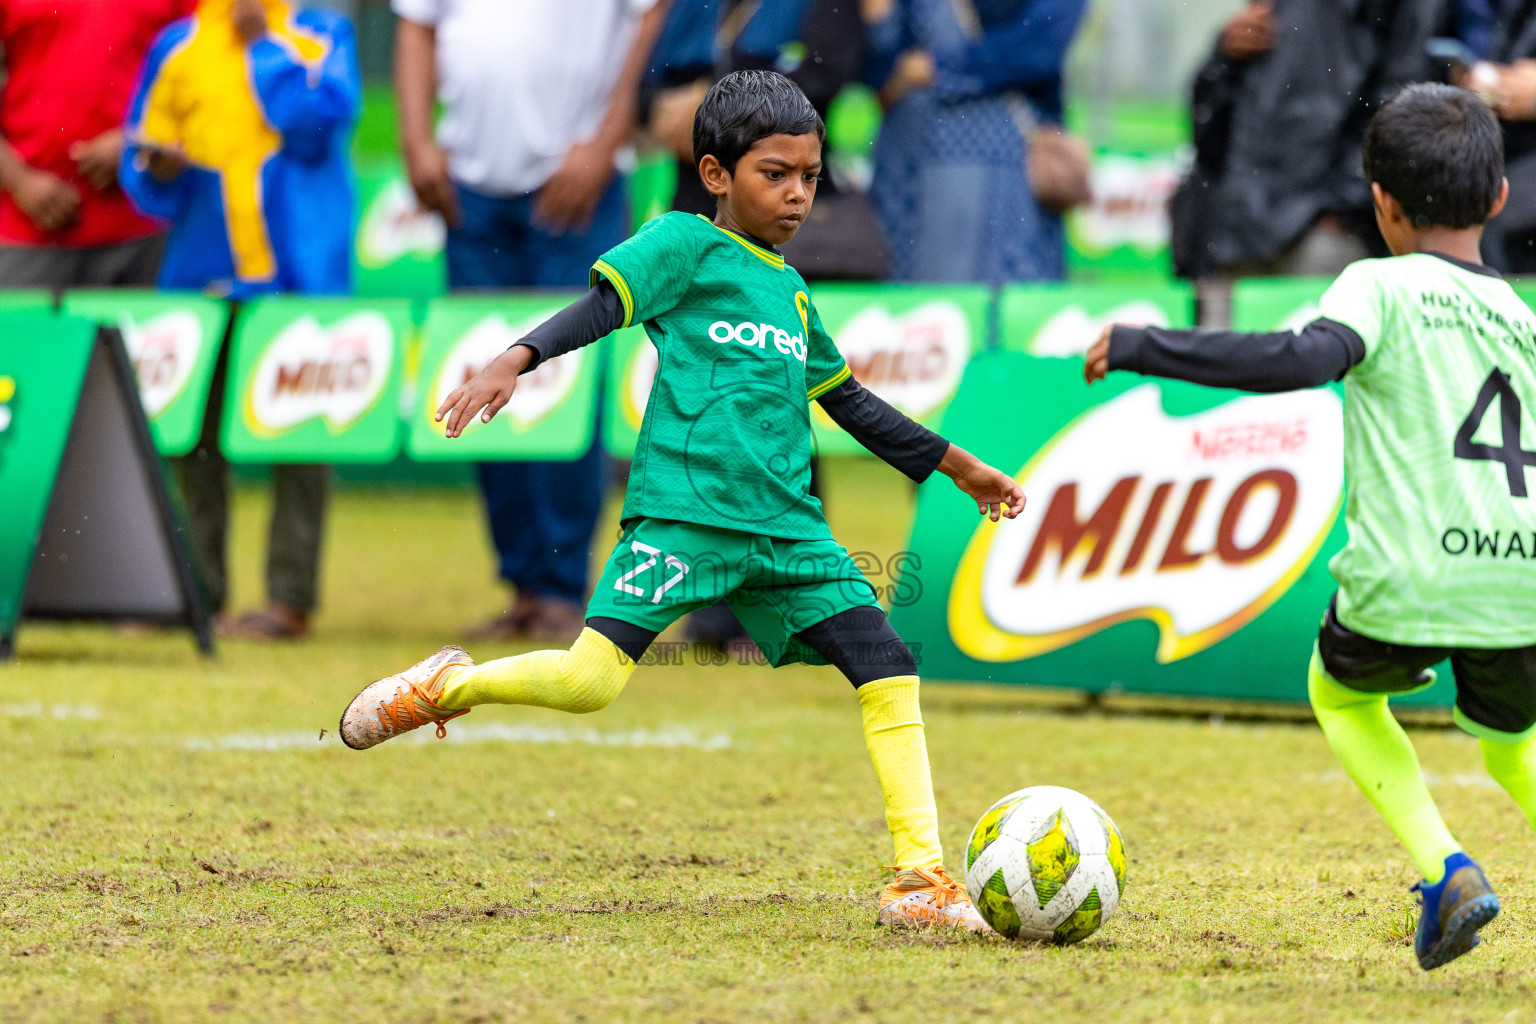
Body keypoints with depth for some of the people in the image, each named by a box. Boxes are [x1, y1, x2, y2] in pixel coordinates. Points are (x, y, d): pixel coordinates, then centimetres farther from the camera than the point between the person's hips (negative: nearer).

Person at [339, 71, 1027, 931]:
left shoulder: (792, 294, 24)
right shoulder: (686, 245, 4)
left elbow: (848, 402, 35)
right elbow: (603, 306, -9)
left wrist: (954, 465, 40)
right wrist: (516, 362, -27)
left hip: (786, 529, 6)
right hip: (683, 511, -6)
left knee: (889, 668, -7)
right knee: (589, 679, -19)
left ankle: (921, 877, -4)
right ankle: (447, 686, 9)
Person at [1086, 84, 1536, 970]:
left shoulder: (1380, 287, -2)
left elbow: (1307, 359, -21)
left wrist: (1144, 349, -16)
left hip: (1403, 589, -4)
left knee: (1342, 696, 28)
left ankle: (1446, 868, 8)